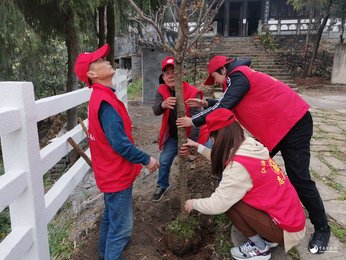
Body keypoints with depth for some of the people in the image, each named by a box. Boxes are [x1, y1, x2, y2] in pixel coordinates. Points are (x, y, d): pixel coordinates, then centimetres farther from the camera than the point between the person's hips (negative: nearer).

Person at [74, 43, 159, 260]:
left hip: (111, 171, 10)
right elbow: (120, 144, -28)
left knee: (111, 216, 27)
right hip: (117, 173, -10)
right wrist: (146, 159, -16)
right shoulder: (105, 102, -26)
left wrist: (141, 158, 17)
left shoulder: (101, 97, 7)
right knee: (122, 226, 3)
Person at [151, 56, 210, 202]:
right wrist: (163, 105, -51)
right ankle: (162, 186, 31)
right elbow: (155, 111, -26)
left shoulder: (193, 93, -25)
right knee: (164, 161, 4)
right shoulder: (161, 91, -10)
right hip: (173, 136, 3)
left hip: (193, 134, -3)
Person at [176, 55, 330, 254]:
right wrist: (206, 104, 14)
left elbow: (224, 108, -22)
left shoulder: (238, 75, -17)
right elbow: (227, 104, 22)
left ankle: (322, 229, 10)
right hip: (274, 126, 10)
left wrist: (193, 121, -13)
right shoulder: (239, 77, 14)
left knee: (299, 178, -7)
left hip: (294, 122, -10)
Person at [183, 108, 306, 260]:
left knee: (228, 203, -12)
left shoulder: (238, 166, -26)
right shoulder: (249, 148, -2)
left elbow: (216, 205, -22)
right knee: (231, 197, 9)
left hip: (286, 229, -8)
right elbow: (220, 160, 15)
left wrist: (194, 203, -3)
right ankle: (265, 238, 15)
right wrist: (199, 147, 19)